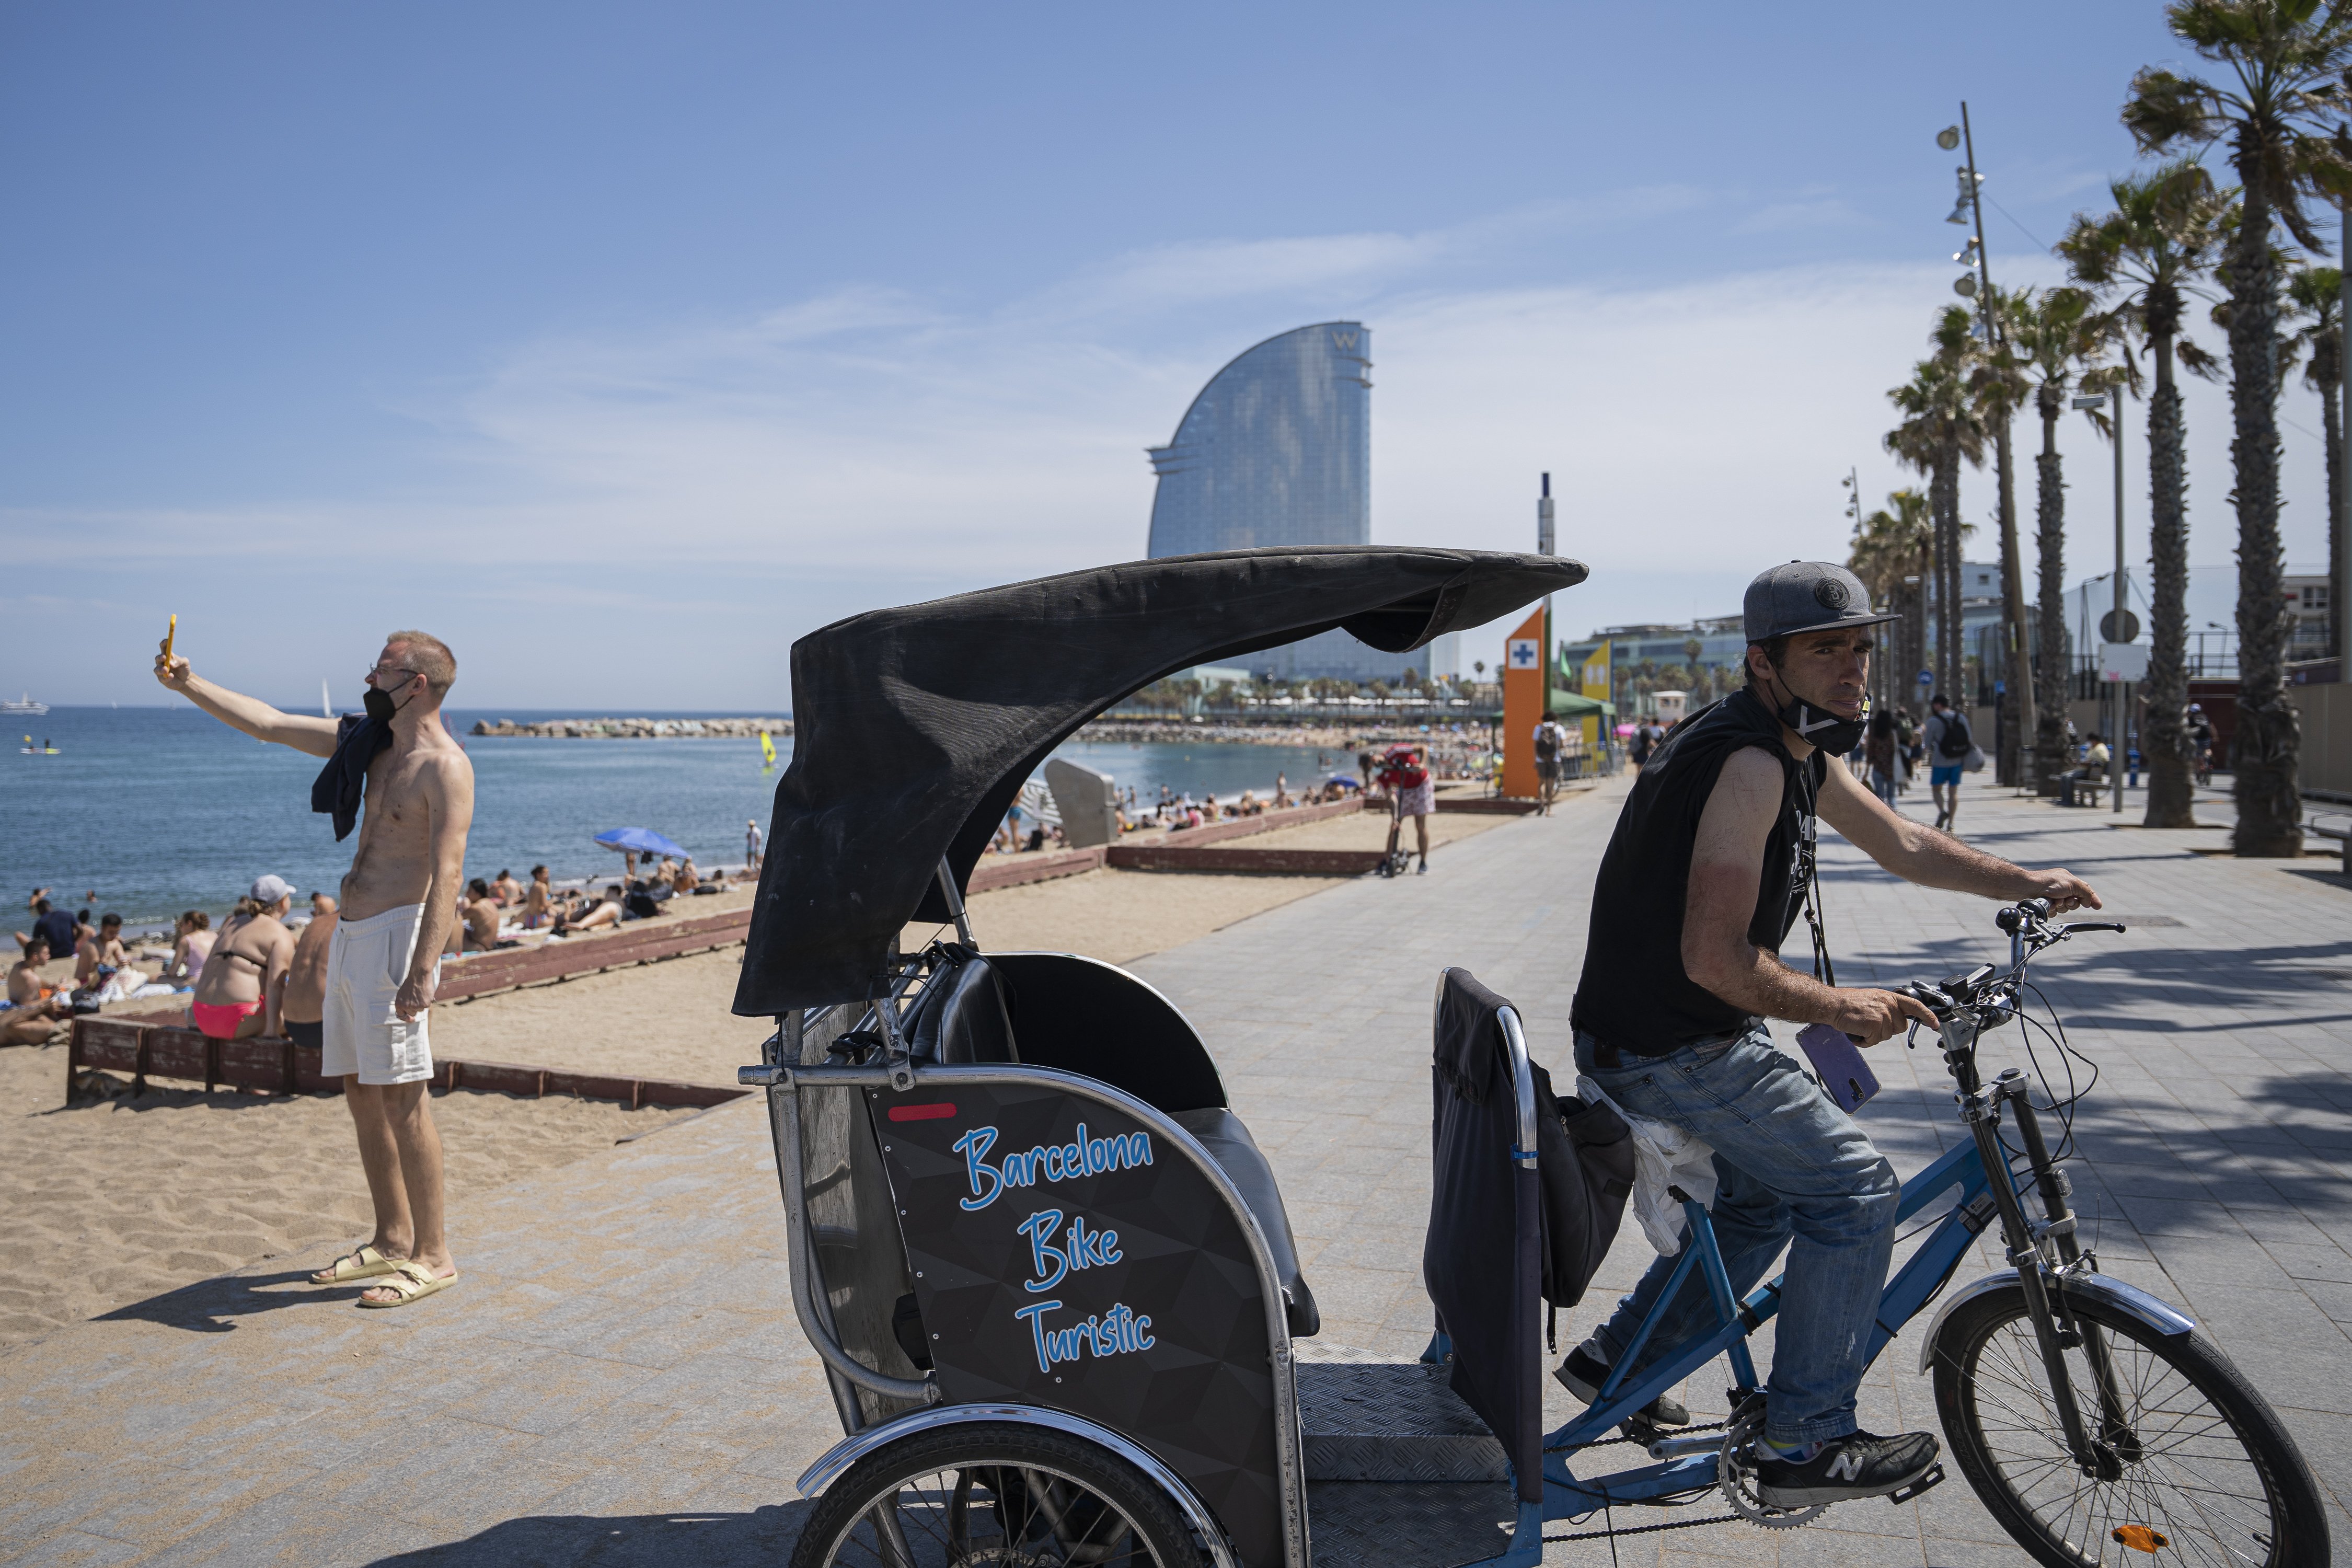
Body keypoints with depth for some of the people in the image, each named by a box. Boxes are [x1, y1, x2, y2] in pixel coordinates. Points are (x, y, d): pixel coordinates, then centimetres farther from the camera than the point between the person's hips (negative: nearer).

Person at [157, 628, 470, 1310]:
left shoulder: (444, 767, -14)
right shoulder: (367, 741, 14)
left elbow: (447, 873, -22)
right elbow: (267, 723, 23)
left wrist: (422, 970, -28)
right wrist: (189, 685, 19)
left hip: (396, 933, -9)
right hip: (351, 933, 9)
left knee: (403, 1097, -7)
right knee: (360, 1091, 13)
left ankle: (433, 1255, 1)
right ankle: (393, 1238, 24)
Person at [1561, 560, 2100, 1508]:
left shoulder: (1802, 754, 10)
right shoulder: (1747, 761, -24)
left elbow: (1904, 845, 23)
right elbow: (1715, 960, -28)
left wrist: (2027, 885, 13)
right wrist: (1837, 1009, -16)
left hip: (1681, 1033, 11)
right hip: (1667, 1049, -11)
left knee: (1769, 1194, 24)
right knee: (1854, 1187, -6)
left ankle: (1619, 1358, 35)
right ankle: (1804, 1444, 4)